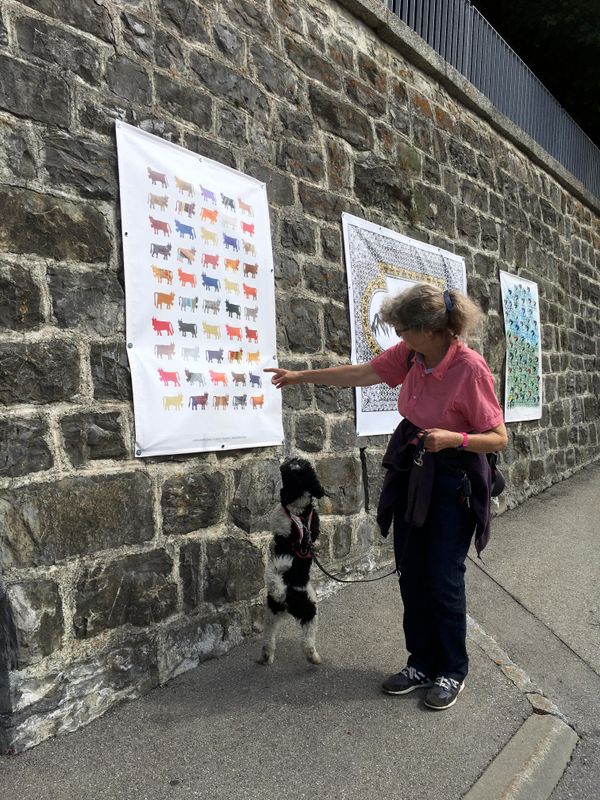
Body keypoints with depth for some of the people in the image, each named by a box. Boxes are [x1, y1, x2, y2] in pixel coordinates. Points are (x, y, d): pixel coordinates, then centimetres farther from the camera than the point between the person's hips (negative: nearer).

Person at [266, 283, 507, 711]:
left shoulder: (470, 368, -22)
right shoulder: (409, 355, -5)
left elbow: (499, 438, -15)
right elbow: (359, 374, 7)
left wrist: (454, 439, -33)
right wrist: (301, 375, 10)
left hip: (453, 482, -6)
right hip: (411, 474, 6)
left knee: (444, 578, 1)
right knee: (412, 574, 11)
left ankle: (453, 671, 24)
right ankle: (422, 662, 29)